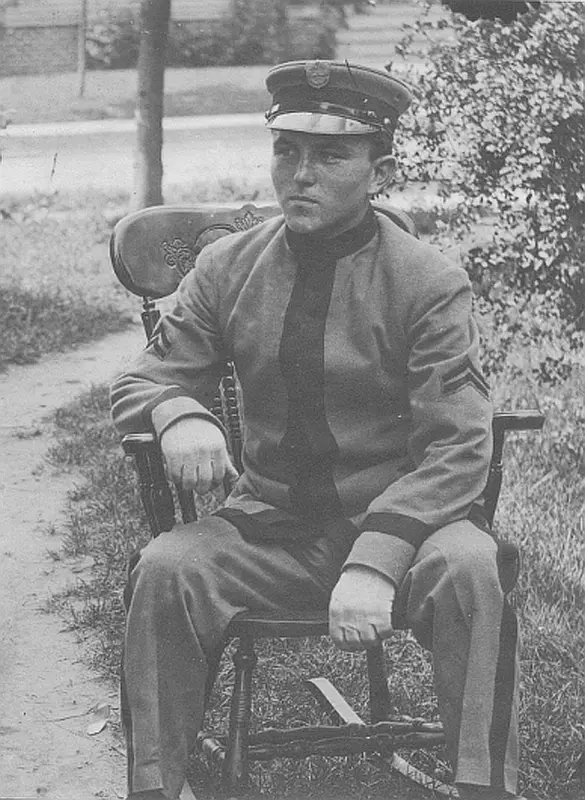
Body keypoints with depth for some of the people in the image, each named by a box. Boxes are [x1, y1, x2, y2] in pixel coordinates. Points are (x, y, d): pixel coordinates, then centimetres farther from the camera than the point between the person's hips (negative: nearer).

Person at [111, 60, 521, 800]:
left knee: (470, 569, -33)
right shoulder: (228, 268, 4)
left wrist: (375, 561, -28)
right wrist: (179, 416, -21)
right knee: (164, 569, -26)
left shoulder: (429, 284, -7)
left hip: (401, 520, -2)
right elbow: (138, 384, 7)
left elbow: (457, 449, -12)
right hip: (270, 528, 2)